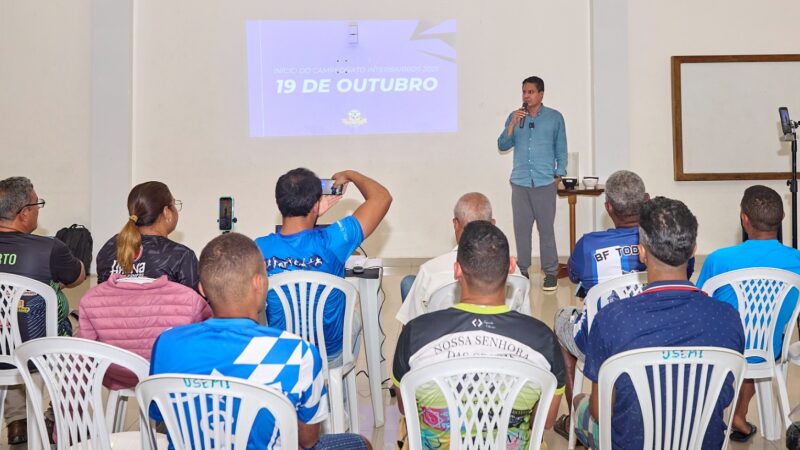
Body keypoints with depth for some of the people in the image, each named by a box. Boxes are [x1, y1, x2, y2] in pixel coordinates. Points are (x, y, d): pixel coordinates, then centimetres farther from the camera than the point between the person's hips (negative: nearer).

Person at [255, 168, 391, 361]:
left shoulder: (258, 248, -22)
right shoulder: (329, 242, -31)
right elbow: (382, 197, -21)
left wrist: (311, 215, 6)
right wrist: (350, 175, -5)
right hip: (331, 351, -2)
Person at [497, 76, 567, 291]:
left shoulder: (555, 118, 6)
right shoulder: (514, 116, 10)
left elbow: (561, 149, 10)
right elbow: (502, 146, 4)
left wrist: (559, 175, 3)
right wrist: (513, 124, -9)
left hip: (545, 182, -2)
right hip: (520, 182, 2)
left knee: (546, 228, -2)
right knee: (521, 229, 4)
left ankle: (550, 273, 5)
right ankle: (522, 271, 12)